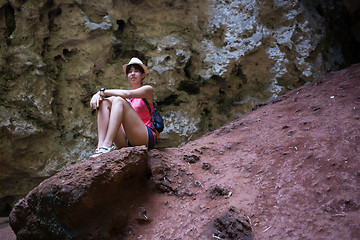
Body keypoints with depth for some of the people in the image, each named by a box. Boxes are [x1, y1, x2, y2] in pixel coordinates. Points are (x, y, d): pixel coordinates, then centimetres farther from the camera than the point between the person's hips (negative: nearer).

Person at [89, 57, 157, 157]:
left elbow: (127, 94, -11)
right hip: (125, 141, 5)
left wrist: (103, 91, -6)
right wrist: (97, 95, -14)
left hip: (145, 137, -5)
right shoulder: (124, 97, 22)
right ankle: (100, 144, -29)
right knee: (104, 101, -10)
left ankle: (107, 146, -38)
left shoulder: (148, 90, 8)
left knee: (119, 100, -22)